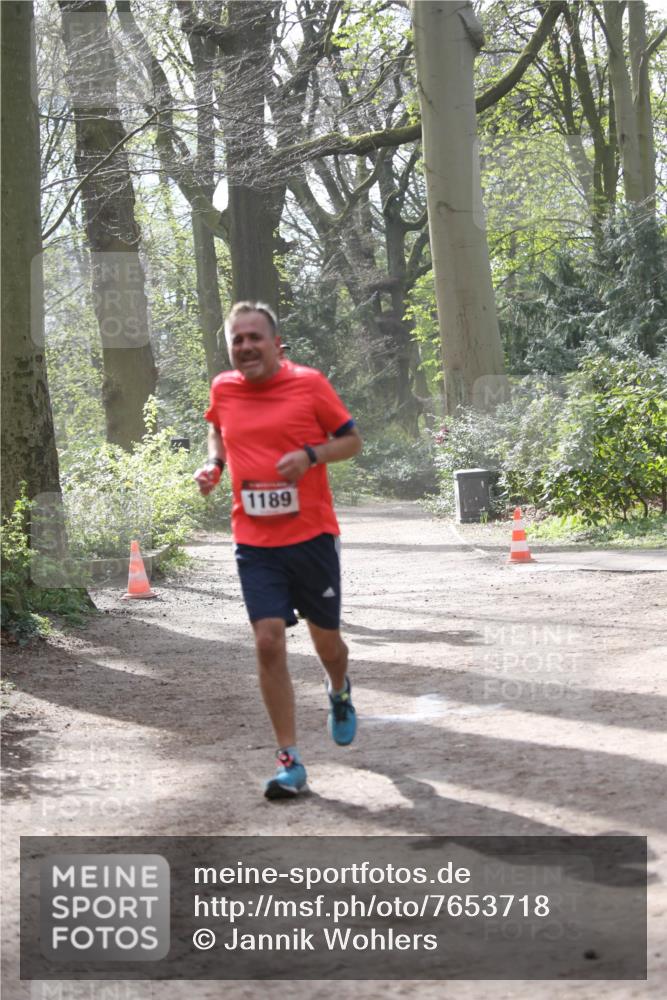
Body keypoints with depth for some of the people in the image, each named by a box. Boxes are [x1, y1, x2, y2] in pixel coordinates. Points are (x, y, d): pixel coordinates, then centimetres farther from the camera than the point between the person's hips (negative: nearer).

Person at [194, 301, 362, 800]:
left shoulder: (309, 383, -6)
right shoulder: (223, 389, 3)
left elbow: (353, 441, 1)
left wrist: (310, 454, -17)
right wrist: (214, 463, 5)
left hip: (312, 536, -1)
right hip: (255, 543, 1)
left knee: (326, 637, 12)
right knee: (269, 641, -10)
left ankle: (340, 693, 50)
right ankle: (290, 760, -3)